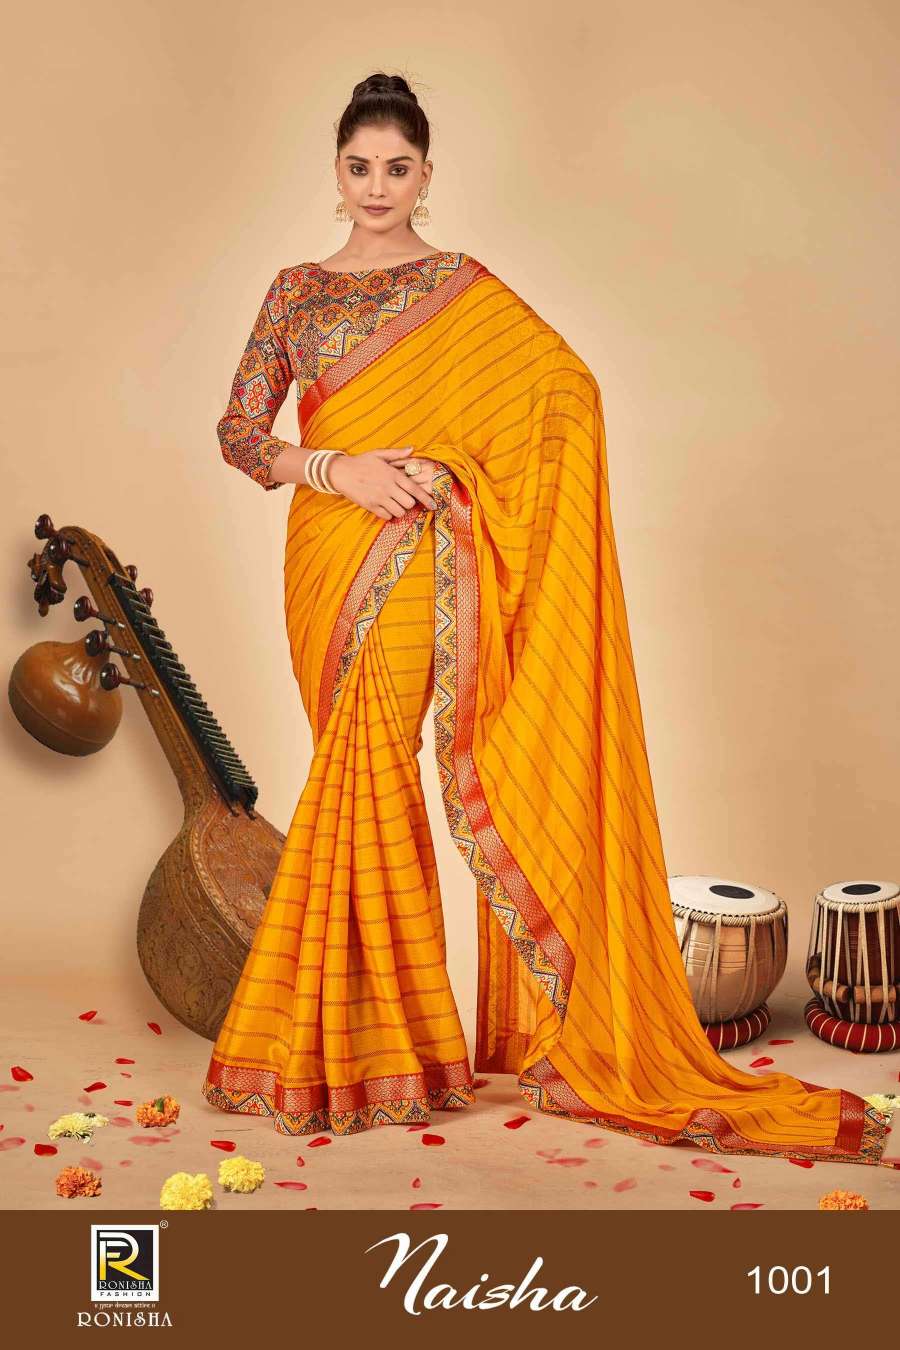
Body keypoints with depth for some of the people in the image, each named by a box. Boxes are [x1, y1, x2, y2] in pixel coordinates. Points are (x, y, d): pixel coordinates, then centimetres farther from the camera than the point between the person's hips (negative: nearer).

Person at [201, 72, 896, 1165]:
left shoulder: (463, 292, 3)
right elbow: (238, 430, 7)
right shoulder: (296, 290, 12)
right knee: (360, 771, 6)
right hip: (324, 554, 4)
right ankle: (393, 1027, 18)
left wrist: (448, 469, -15)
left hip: (414, 556, -4)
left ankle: (364, 1038, 4)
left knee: (364, 766, -9)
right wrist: (332, 467, -11)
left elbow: (569, 389, -7)